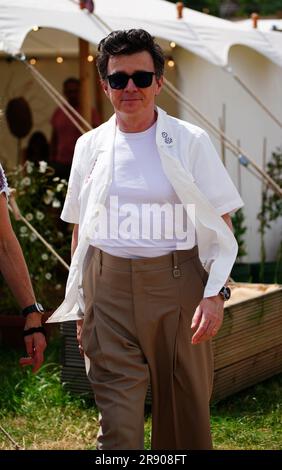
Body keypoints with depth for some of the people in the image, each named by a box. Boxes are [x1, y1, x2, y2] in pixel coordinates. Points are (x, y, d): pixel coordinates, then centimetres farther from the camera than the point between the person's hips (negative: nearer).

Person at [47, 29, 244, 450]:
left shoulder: (190, 142, 0)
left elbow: (221, 225, 0)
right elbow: (80, 229, 14)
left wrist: (215, 294, -12)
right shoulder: (90, 146, 9)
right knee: (117, 419, -2)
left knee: (185, 412, 5)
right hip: (108, 288, 2)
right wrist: (80, 305, 12)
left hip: (175, 287, -2)